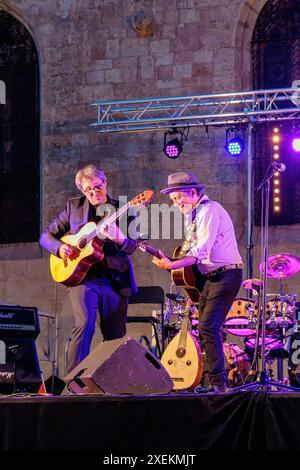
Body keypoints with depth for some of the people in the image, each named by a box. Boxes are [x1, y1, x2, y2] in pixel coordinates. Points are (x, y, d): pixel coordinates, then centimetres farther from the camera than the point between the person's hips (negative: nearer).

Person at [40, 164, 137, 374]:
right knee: (85, 325, -21)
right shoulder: (74, 207, 10)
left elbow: (132, 247, -1)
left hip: (116, 279, 2)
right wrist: (59, 247, -8)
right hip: (83, 276, -1)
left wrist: (119, 239, -25)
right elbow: (47, 236, 14)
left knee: (116, 337, 3)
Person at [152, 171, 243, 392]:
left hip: (224, 275, -10)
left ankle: (218, 382, -18)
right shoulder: (194, 213, 17)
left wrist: (172, 265, -24)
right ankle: (214, 381, 10)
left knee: (208, 327, -18)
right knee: (208, 328, 7)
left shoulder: (209, 210, -14)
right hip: (208, 276, 10)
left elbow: (201, 250, -22)